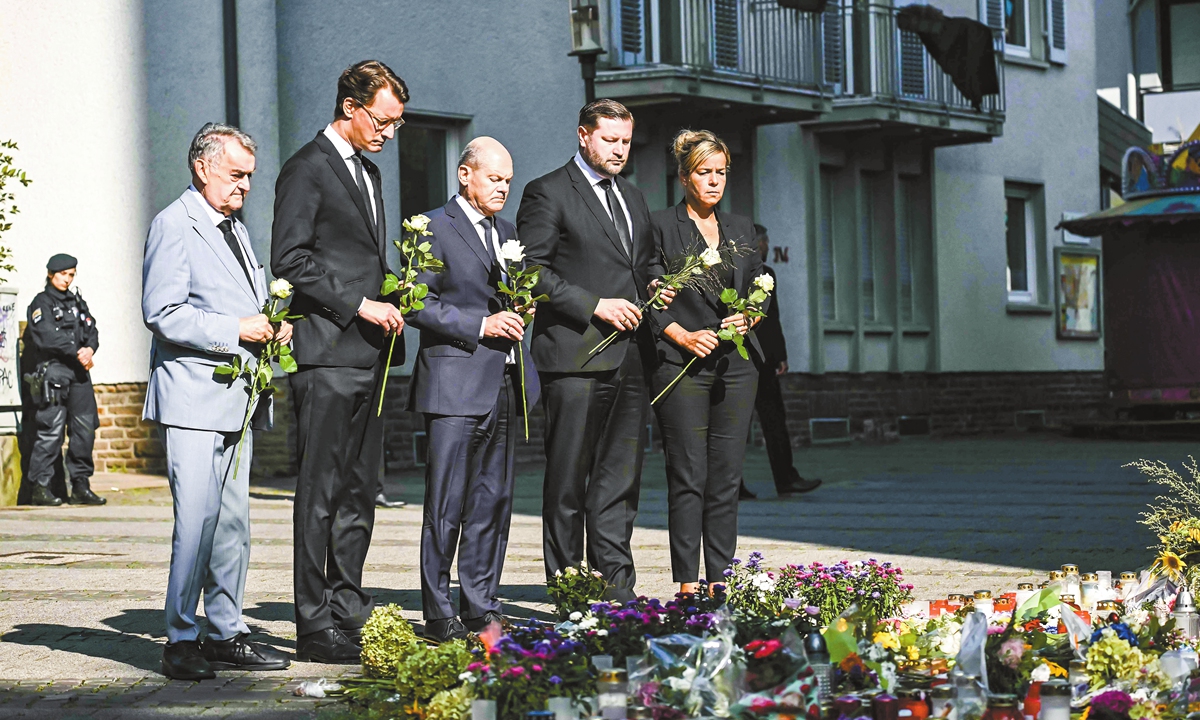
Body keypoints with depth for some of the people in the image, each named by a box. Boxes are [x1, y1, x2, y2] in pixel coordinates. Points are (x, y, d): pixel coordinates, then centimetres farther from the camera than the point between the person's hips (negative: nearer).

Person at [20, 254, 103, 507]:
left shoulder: (77, 302, 20)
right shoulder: (41, 303, 1)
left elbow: (92, 331, 12)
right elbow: (47, 337, -13)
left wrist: (90, 349, -10)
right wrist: (78, 352, -14)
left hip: (79, 372, 6)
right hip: (51, 370, -6)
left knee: (85, 427, 2)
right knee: (50, 429, -9)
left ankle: (81, 486, 9)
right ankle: (40, 487, -3)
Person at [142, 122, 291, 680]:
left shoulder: (235, 230, 21)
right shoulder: (174, 225, -7)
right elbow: (163, 314, -15)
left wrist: (272, 326, 9)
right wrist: (237, 330, -18)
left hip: (237, 400, 9)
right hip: (194, 399, -9)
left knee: (233, 524, 9)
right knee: (197, 522, -12)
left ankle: (226, 634, 15)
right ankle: (181, 640, -5)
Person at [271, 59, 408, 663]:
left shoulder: (368, 172, 21)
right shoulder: (307, 169, -7)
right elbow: (290, 261, -14)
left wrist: (388, 302, 10)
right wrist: (359, 306, -16)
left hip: (368, 353, 9)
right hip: (326, 353, -9)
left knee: (359, 491, 11)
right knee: (320, 492, -6)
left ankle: (348, 610, 17)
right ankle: (314, 626, -3)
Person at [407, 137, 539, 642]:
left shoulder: (506, 231, 19)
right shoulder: (434, 228, -4)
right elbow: (418, 304, -11)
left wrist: (519, 310, 6)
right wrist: (480, 325, -16)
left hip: (504, 386, 7)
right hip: (456, 385, -7)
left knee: (494, 503, 9)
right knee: (447, 507, -5)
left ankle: (481, 609, 16)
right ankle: (439, 617, 1)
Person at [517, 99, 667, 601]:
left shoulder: (633, 199, 21)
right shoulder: (548, 193, -2)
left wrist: (650, 292, 7)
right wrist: (595, 306, -15)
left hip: (628, 357, 7)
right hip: (575, 357, -7)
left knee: (621, 478, 7)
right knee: (568, 479, -1)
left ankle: (617, 588, 12)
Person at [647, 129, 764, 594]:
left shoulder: (741, 230, 17)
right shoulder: (661, 227, 1)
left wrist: (748, 317, 0)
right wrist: (683, 335, -14)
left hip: (736, 365, 5)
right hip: (681, 366, -5)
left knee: (727, 478, 4)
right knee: (688, 478, -6)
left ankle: (720, 581, 8)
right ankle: (687, 583, -3)